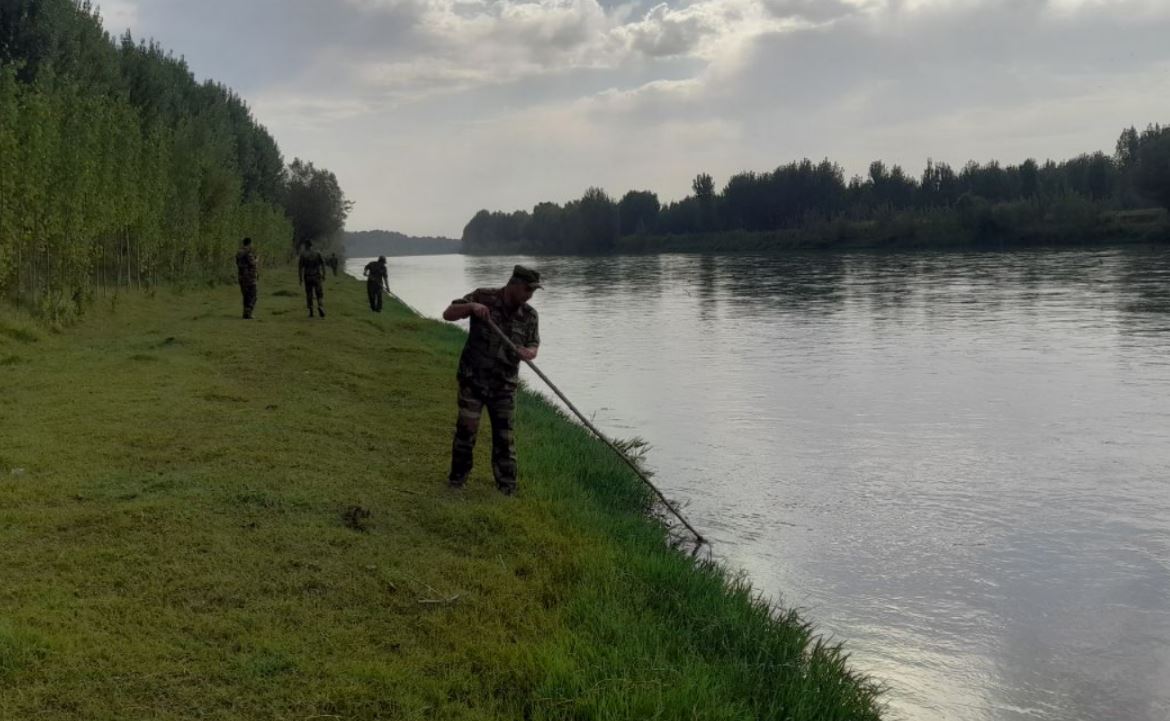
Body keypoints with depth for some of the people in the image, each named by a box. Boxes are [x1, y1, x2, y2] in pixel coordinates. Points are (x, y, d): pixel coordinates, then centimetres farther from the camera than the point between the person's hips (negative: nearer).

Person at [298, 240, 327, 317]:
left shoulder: (303, 254, -2)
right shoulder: (317, 253, 0)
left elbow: (300, 267, -4)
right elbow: (323, 265, -1)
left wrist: (300, 278, 2)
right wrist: (324, 275, 7)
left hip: (307, 277, 0)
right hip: (317, 276, 0)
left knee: (309, 295, 9)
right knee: (319, 294, 4)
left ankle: (311, 312, 9)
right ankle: (320, 307, -21)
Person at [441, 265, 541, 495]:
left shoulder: (529, 315, -1)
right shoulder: (483, 297, -9)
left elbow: (533, 346, 3)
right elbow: (448, 314, -8)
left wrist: (528, 352, -23)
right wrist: (471, 306, -28)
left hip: (504, 384, 2)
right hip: (473, 379, -2)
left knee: (504, 434, 4)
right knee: (466, 428, -2)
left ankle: (507, 488, 12)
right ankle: (457, 476, 16)